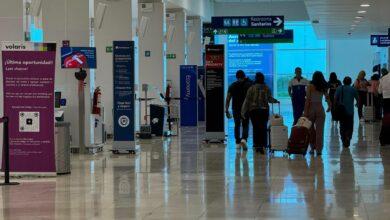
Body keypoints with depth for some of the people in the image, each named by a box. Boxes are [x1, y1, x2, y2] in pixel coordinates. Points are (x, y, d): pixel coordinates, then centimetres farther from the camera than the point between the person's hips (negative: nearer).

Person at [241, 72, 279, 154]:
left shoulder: (252, 88, -2)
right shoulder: (266, 88, 0)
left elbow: (247, 100, -2)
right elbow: (270, 99, -2)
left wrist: (244, 112, 2)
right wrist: (276, 101, 19)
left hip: (253, 110, 0)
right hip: (264, 110, 0)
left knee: (256, 128, 6)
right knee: (263, 128, 2)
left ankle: (257, 145, 7)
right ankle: (262, 146, -6)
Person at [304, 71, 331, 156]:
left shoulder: (310, 86, -7)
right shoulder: (324, 87, 1)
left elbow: (307, 100, -10)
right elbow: (327, 98, 5)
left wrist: (305, 112, -8)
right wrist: (329, 106, 24)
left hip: (311, 108, -2)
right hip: (320, 109, 2)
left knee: (311, 129, 13)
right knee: (319, 130, 3)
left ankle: (313, 148, 15)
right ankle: (319, 149, 1)